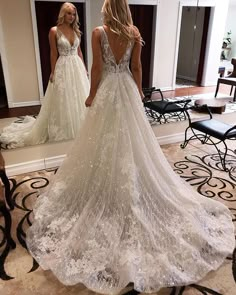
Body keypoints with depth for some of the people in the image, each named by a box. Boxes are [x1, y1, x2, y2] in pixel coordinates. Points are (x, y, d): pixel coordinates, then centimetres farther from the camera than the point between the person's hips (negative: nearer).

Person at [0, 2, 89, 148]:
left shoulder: (76, 30, 8)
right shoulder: (54, 31, -6)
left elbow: (79, 51, 12)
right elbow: (54, 53, -6)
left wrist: (84, 68, 10)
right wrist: (53, 72, -9)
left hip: (77, 67, 5)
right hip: (63, 68, -5)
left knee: (80, 97, 11)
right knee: (63, 99, 3)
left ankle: (78, 126, 27)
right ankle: (63, 128, 18)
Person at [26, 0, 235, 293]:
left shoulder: (98, 32, -5)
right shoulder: (135, 32, 3)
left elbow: (97, 67, -7)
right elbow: (136, 67, 3)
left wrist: (92, 94, 3)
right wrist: (138, 92, 14)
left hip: (107, 89, -3)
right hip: (127, 88, 3)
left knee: (106, 141, 6)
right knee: (130, 139, 11)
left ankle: (107, 189, 17)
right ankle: (131, 192, 22)